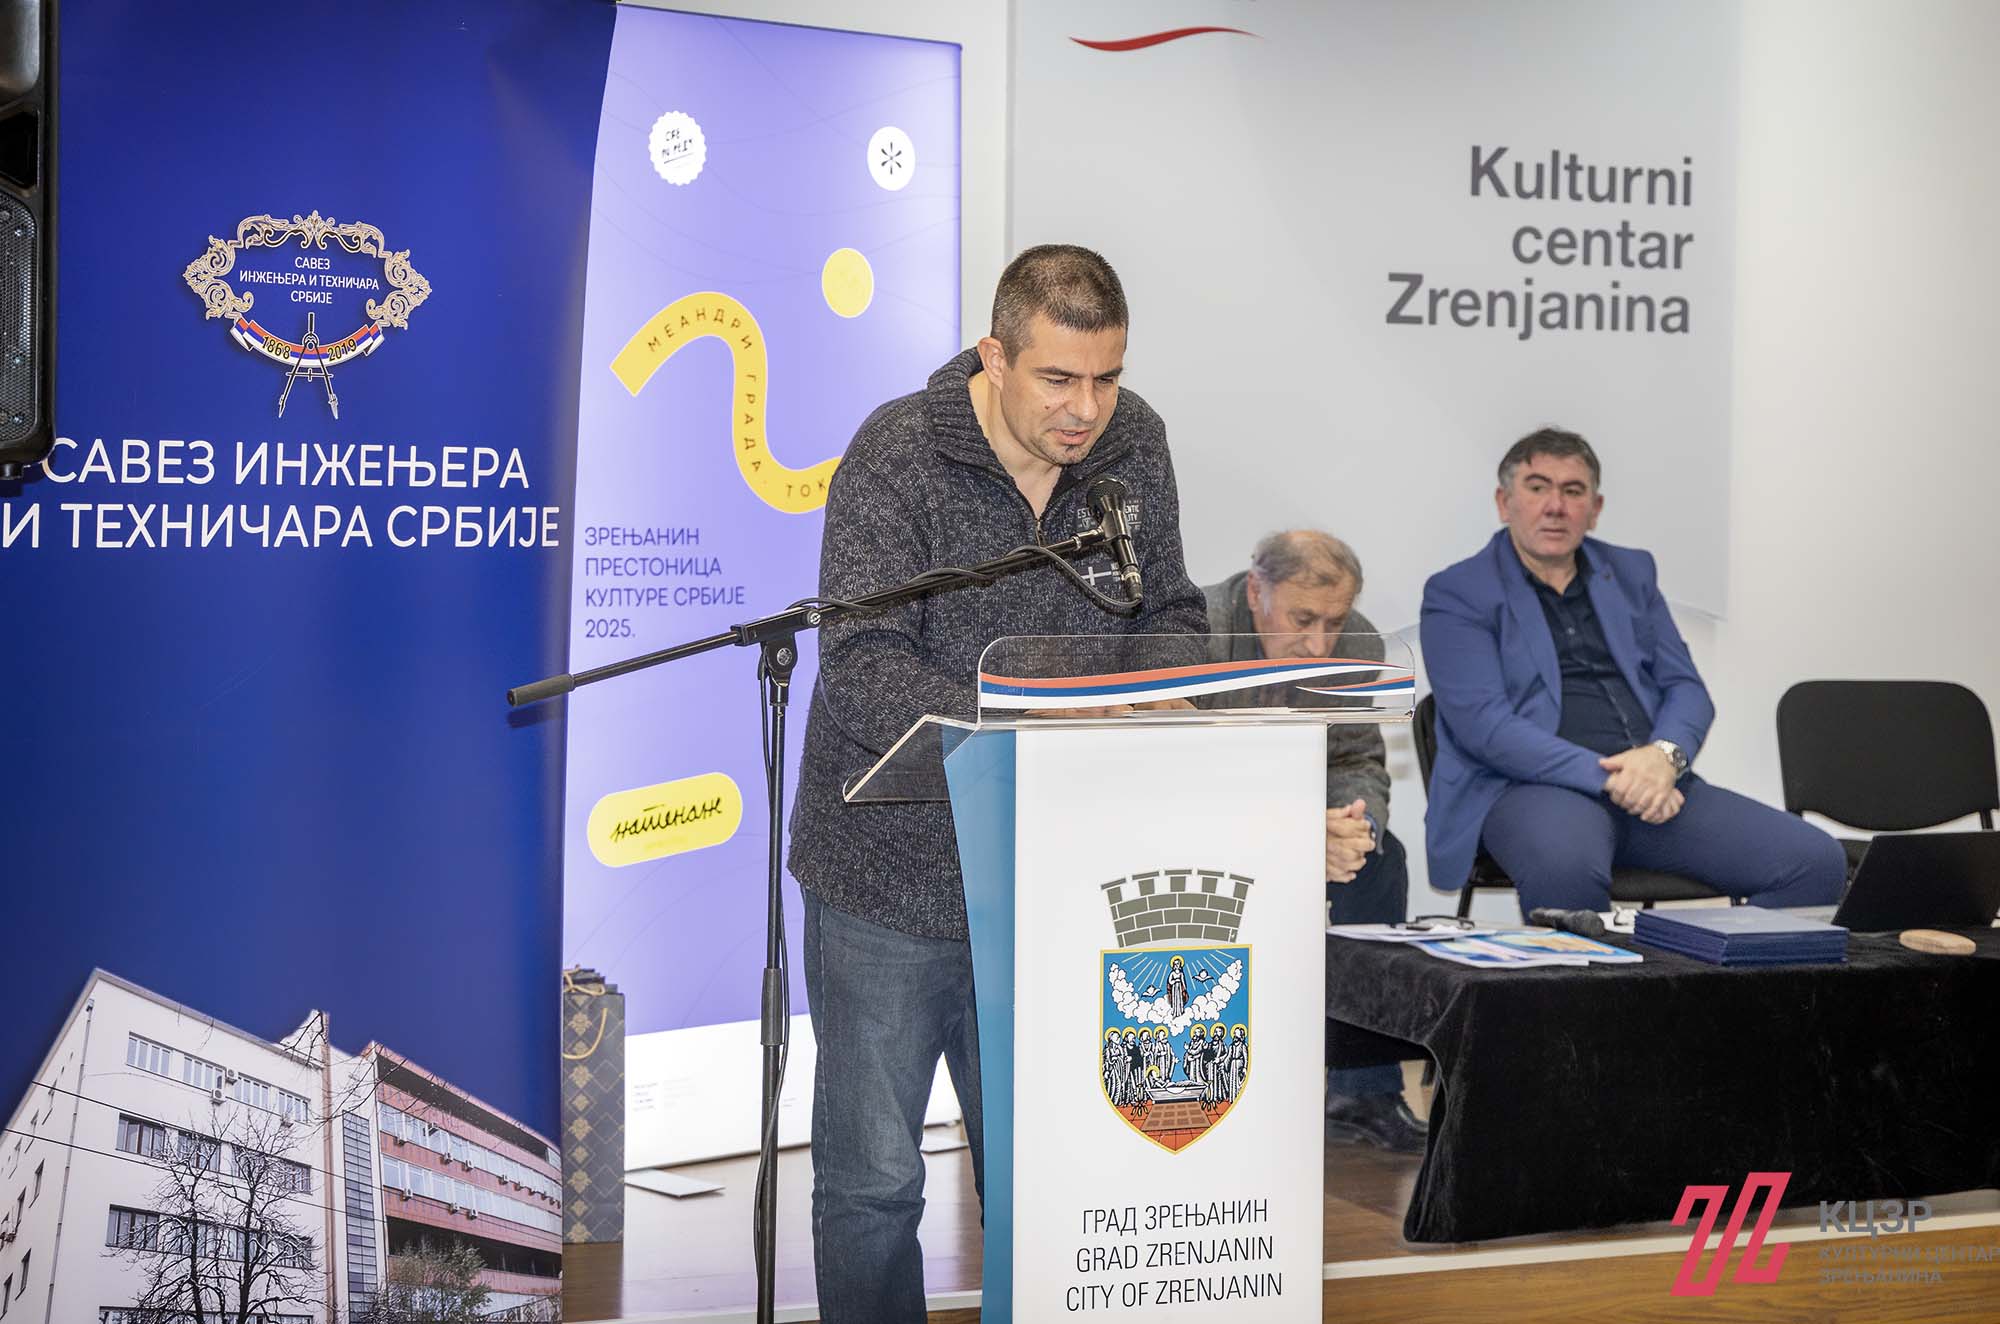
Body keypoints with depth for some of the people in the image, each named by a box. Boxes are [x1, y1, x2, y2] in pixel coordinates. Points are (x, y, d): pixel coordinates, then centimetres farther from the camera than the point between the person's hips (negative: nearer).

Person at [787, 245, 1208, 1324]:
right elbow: (864, 676, -26)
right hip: (892, 875, -4)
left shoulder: (1132, 445, 0)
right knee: (873, 1180, 8)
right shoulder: (894, 459, -17)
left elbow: (1167, 614, 11)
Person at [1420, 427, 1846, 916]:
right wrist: (1605, 776, -18)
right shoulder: (1456, 594, 3)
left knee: (1816, 860, -16)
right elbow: (1483, 724, -9)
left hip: (1650, 781, 5)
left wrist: (1665, 754, -9)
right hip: (1532, 786, -5)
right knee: (1566, 867, -41)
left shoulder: (1631, 573, 20)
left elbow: (1686, 688, 15)